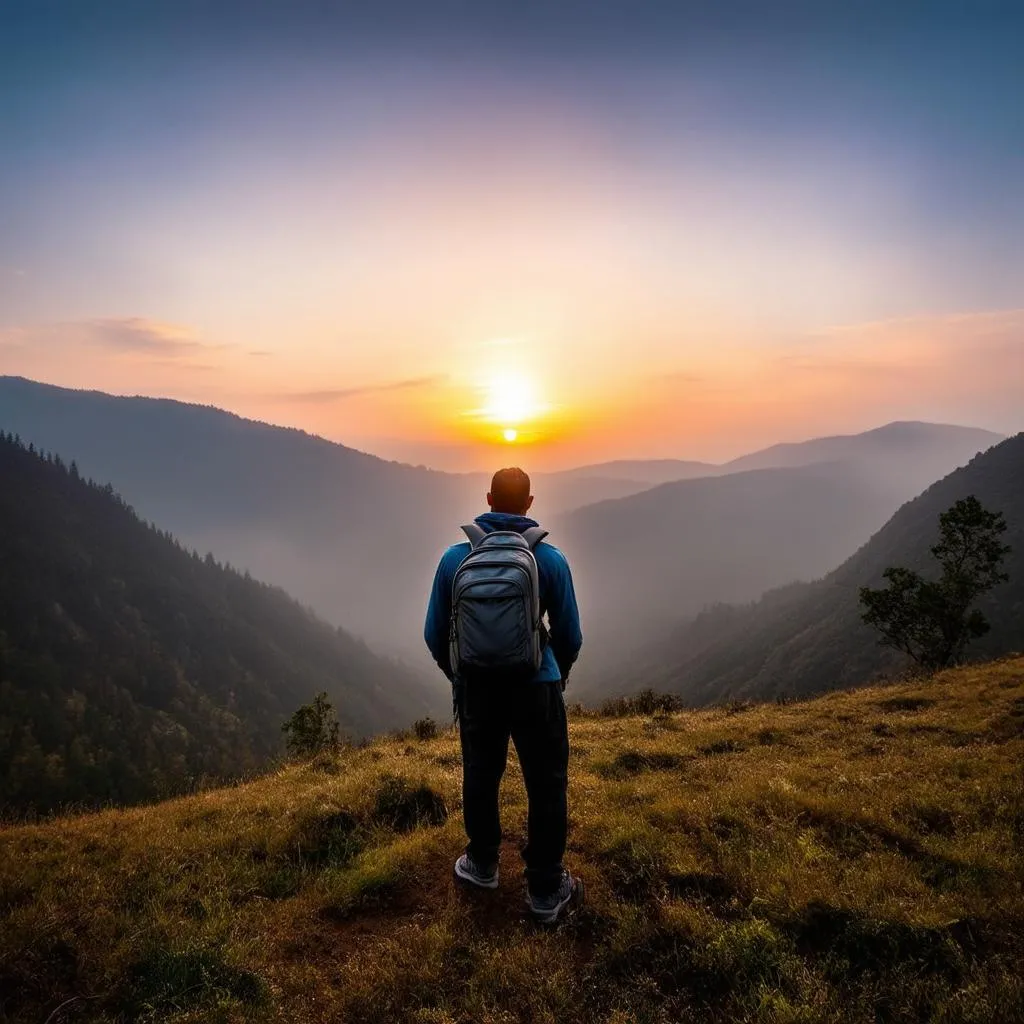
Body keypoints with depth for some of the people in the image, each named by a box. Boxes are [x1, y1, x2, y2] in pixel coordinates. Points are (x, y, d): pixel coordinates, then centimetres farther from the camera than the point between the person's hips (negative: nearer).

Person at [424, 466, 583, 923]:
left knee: (480, 776, 21)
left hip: (475, 686, 2)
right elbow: (570, 636, -1)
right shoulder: (551, 560, -9)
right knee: (546, 786, 12)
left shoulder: (455, 557, -6)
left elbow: (434, 633, 1)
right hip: (536, 687, -2)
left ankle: (482, 865, 40)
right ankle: (545, 891, 22)